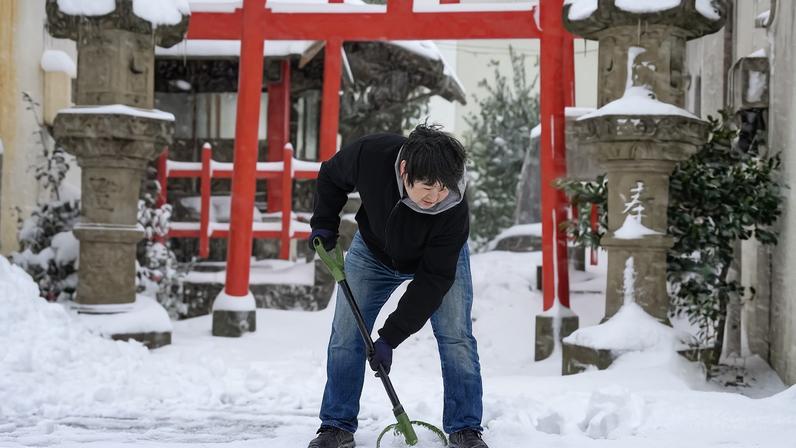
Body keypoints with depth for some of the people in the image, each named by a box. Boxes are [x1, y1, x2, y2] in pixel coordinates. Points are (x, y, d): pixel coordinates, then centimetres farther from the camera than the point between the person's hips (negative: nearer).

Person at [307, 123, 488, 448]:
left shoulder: (454, 211, -40)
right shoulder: (371, 154, -36)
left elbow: (433, 279, -33)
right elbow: (331, 176, -10)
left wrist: (390, 336, -34)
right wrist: (324, 224, -15)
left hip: (441, 257, -2)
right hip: (374, 250, 2)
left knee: (456, 335, -13)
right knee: (345, 335, -2)